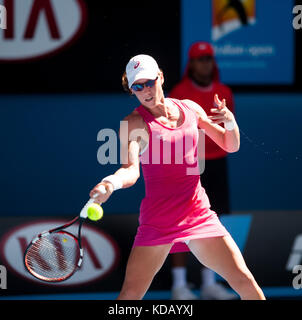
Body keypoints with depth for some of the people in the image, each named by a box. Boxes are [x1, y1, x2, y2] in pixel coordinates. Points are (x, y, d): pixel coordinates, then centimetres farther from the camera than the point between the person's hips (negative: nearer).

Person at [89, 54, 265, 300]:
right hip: (158, 220, -3)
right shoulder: (134, 123, -5)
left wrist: (230, 121, -6)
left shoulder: (189, 108, 8)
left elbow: (231, 145, 15)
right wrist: (113, 182, -43)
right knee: (130, 294, -12)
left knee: (245, 283, -4)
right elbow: (131, 170, -20)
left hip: (199, 213, 3)